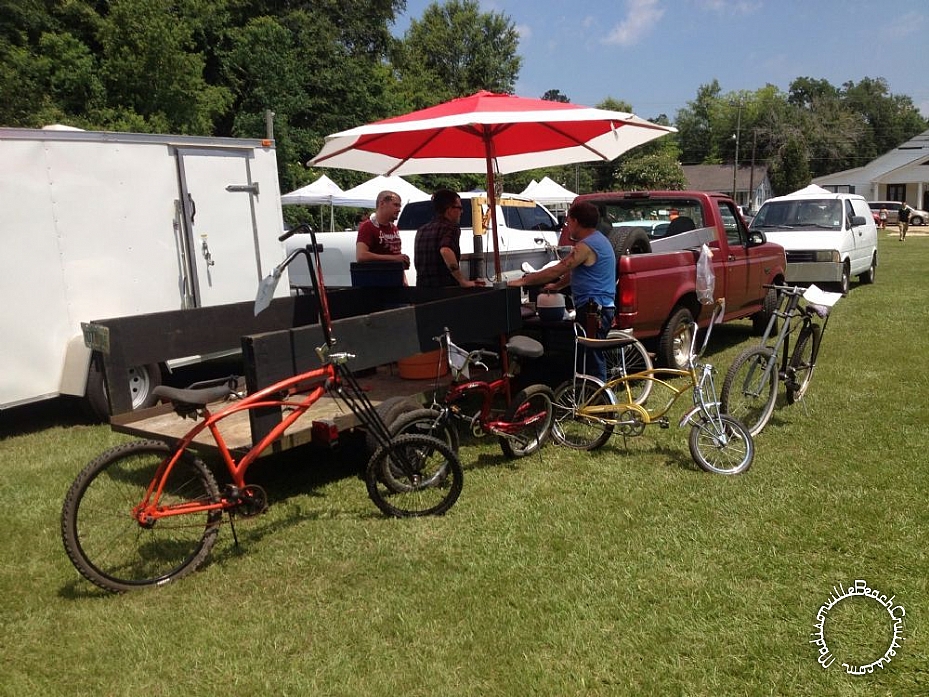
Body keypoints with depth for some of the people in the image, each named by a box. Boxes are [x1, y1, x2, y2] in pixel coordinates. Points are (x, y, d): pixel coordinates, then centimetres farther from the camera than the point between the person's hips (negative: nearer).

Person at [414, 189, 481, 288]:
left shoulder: (421, 231, 16)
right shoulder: (451, 227, -8)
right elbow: (446, 251, -28)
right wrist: (463, 282, -24)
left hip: (422, 288, 8)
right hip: (445, 288, -7)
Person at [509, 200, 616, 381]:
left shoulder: (586, 246, -16)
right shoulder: (597, 239, 17)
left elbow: (555, 271, -19)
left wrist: (523, 281, -14)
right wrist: (558, 285, 27)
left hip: (593, 310, -10)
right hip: (601, 307, 10)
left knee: (592, 359, -7)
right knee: (593, 357, 15)